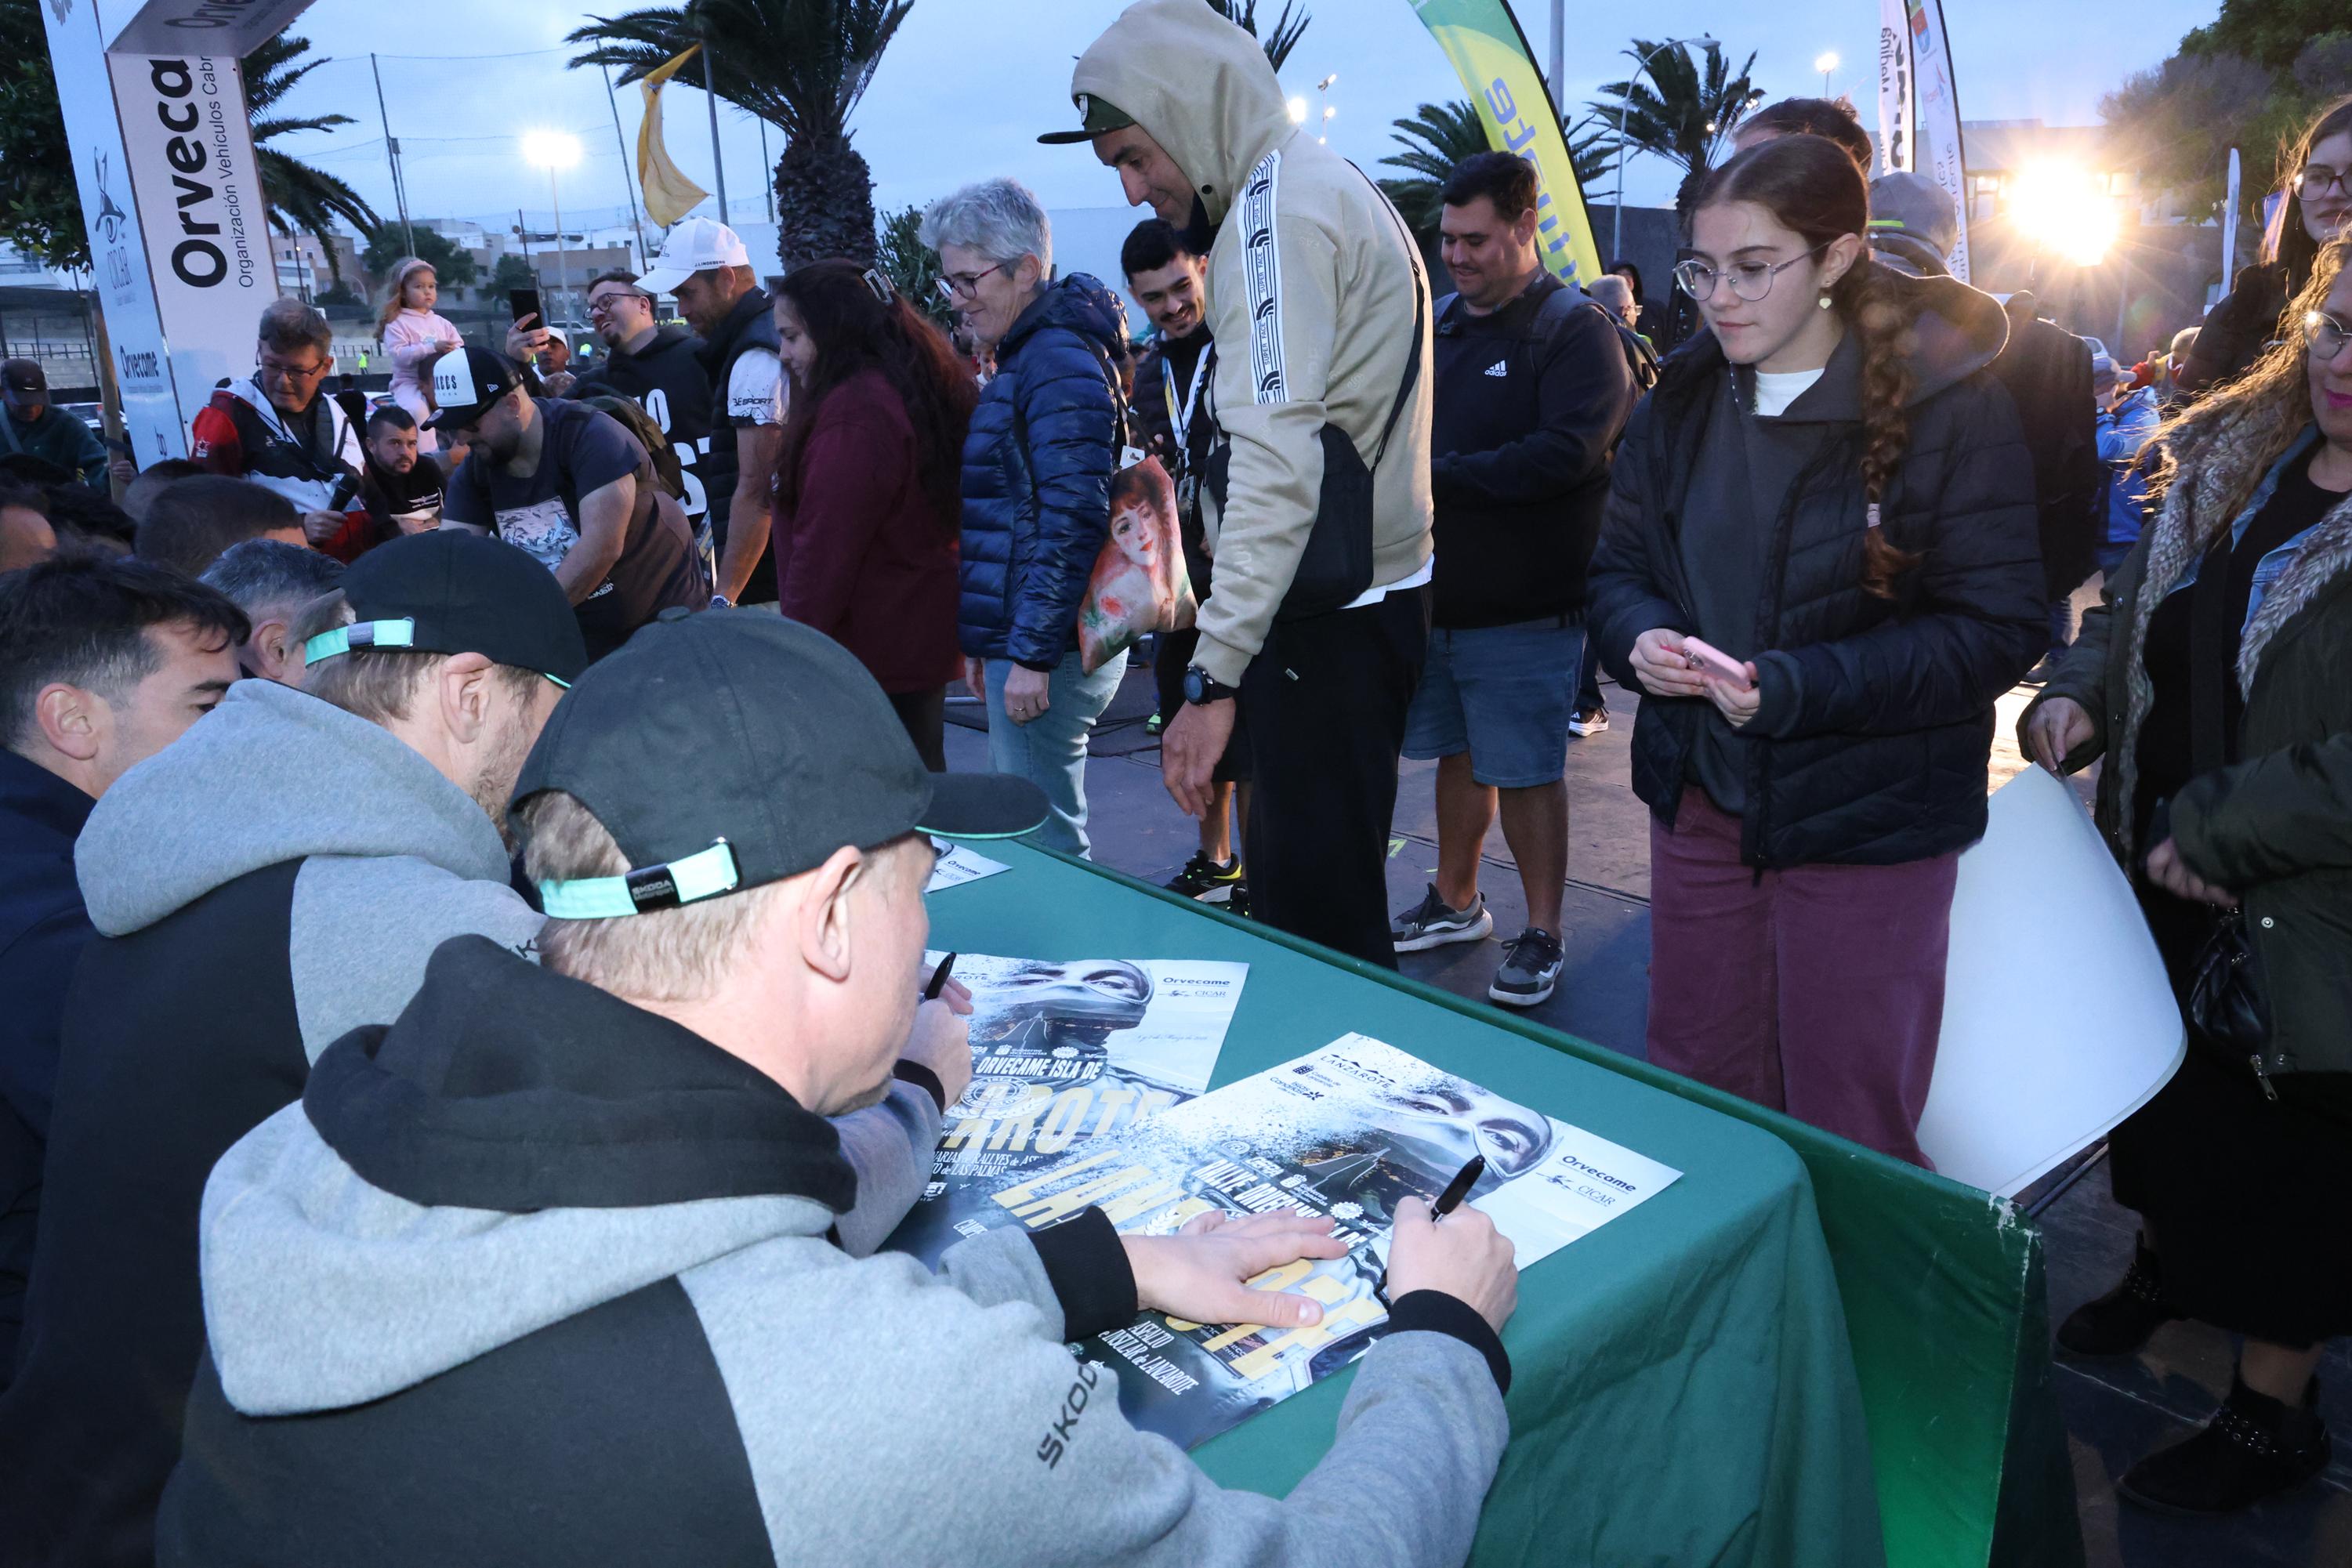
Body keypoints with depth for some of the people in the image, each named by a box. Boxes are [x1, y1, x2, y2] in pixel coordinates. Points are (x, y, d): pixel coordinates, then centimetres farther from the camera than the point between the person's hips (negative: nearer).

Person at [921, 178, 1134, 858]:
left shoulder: (1058, 363, -14)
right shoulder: (1026, 356, 18)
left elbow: (1072, 521, -22)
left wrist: (1031, 652, -21)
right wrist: (985, 641, 22)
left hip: (1048, 649, -10)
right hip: (1016, 635, 10)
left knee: (1043, 842, -4)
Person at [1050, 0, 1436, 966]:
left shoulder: (1281, 206, -13)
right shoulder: (1332, 189, 18)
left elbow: (1278, 461, -24)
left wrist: (1213, 676, -27)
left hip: (1331, 621, -10)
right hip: (1358, 597, 10)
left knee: (1317, 907, -4)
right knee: (1309, 883, 17)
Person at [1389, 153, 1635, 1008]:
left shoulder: (1577, 329, -9)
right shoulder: (1437, 322, 12)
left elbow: (1567, 452, -23)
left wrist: (1438, 477, -23)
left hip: (1525, 609, -6)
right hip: (1434, 595, 6)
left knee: (1527, 772, 1)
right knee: (1459, 754, 18)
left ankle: (1542, 937, 16)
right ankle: (1455, 903, 34)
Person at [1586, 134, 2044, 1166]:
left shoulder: (1948, 404, -11)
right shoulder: (1682, 402, 5)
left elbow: (2000, 629, -14)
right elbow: (1617, 567, 9)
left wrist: (1799, 686, -27)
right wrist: (1640, 637, -15)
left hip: (1867, 819, -4)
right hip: (1702, 799, 5)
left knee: (1850, 1133, 7)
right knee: (1695, 1100, 16)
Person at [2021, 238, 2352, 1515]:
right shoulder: (2228, 458, 1)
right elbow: (2134, 605, 13)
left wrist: (2217, 833, -21)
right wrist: (2078, 692, -5)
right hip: (2157, 879, 6)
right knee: (2159, 1089, 25)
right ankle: (2162, 1266, 52)